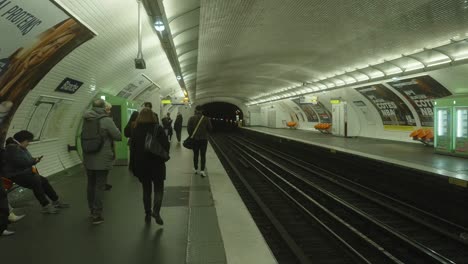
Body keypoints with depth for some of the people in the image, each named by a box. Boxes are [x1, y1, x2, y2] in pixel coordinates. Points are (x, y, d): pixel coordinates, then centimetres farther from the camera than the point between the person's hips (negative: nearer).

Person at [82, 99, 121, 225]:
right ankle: (97, 215, 4)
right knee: (99, 187, 1)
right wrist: (109, 133, 5)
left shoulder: (86, 120, 2)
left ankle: (92, 210, 32)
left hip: (88, 159, 5)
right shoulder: (106, 120, -15)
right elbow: (118, 137, -13)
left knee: (91, 185, 18)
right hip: (102, 160, -5)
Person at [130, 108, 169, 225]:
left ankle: (148, 214, 19)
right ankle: (156, 211, -12)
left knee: (146, 190, 15)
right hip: (157, 164, -2)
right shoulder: (158, 128, -8)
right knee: (158, 189, 7)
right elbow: (166, 145, -10)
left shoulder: (136, 130, -1)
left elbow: (132, 148, 1)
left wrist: (134, 166, 7)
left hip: (141, 165, 2)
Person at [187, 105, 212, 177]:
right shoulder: (206, 119, -6)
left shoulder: (192, 118, -5)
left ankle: (195, 169, 22)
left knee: (195, 154, 14)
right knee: (203, 155, 4)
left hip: (195, 139, 1)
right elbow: (210, 128, -3)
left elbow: (188, 128, -8)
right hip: (204, 139, -1)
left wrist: (191, 135, 6)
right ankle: (202, 170, -3)